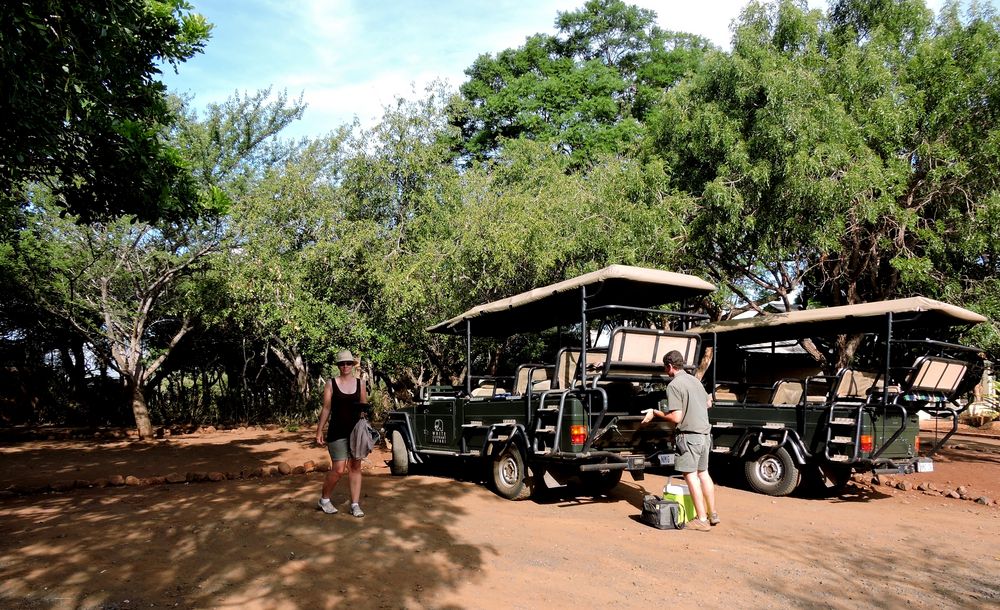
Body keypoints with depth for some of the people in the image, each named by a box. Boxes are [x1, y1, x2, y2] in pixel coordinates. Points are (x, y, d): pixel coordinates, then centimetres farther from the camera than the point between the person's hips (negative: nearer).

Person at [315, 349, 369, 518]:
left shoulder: (360, 384, 6)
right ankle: (324, 499, 18)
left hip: (356, 431, 3)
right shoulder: (331, 384, -2)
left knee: (355, 467, 5)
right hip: (337, 432, -3)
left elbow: (365, 407, 14)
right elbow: (326, 409, 0)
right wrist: (319, 431, -3)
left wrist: (364, 412, -9)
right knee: (339, 469, -5)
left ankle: (355, 505, 12)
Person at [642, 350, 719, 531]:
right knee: (703, 473, 17)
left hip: (689, 435, -8)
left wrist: (655, 413, -7)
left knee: (691, 475, -1)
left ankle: (702, 520, 2)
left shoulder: (674, 385, -15)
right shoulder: (694, 380, 11)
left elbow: (676, 418, -19)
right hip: (705, 433, 8)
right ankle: (712, 514, 26)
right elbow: (707, 403, 26)